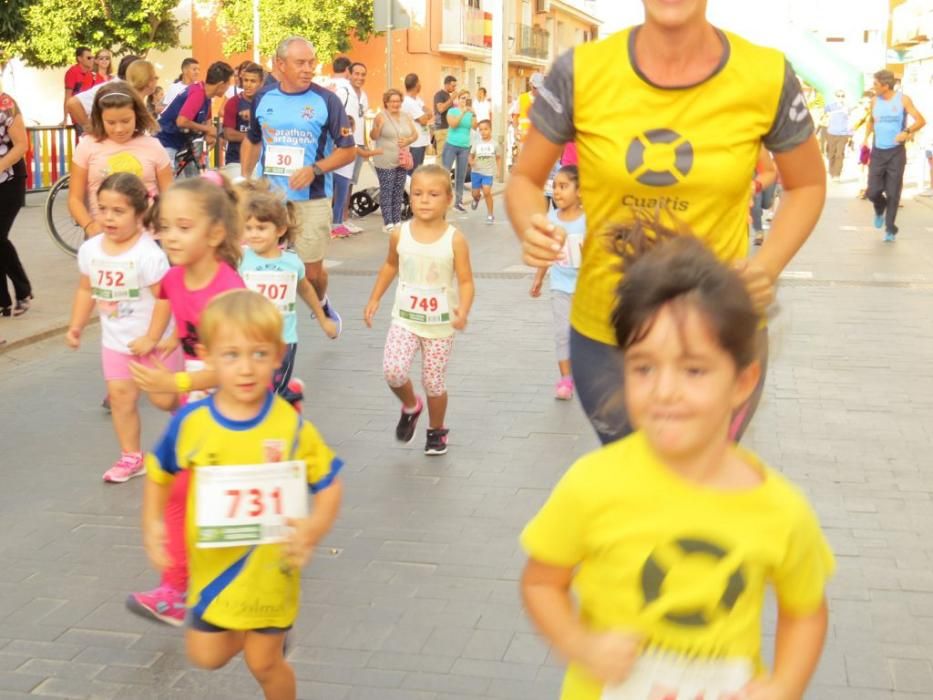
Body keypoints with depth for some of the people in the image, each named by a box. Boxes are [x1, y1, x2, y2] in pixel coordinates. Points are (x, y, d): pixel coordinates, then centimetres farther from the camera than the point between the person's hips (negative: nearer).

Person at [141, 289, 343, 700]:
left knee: (264, 663, 11)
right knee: (207, 656, 12)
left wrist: (316, 527, -24)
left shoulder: (291, 427, -18)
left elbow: (329, 483, -7)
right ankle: (247, 631, 44)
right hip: (213, 567, 2)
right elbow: (159, 471, 6)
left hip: (270, 570, -2)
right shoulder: (191, 422, -13)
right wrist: (152, 524, -4)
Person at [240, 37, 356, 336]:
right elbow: (252, 141, 20)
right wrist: (245, 178, 9)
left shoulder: (327, 101, -7)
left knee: (312, 270, 5)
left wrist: (315, 170, -19)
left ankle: (321, 304, 38)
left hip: (311, 201, -3)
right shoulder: (263, 98, 4)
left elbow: (348, 150, -5)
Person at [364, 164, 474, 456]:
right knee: (393, 371, -16)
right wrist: (374, 298, 13)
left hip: (440, 324, -2)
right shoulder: (399, 235, -4)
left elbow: (466, 281, -11)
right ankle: (410, 406, 18)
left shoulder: (455, 240, -12)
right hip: (404, 319, 2)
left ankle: (436, 430, 34)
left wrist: (463, 311, -28)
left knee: (434, 383, 5)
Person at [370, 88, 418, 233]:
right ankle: (388, 223, -5)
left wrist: (408, 140, -8)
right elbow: (373, 137, -10)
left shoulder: (405, 117, 9)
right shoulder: (381, 116, -7)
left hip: (402, 161, 6)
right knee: (386, 191, -6)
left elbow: (415, 134, 12)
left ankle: (397, 221, 17)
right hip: (385, 162, -5)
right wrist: (378, 126, -29)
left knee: (399, 192, 10)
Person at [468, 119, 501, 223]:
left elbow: (499, 158, 7)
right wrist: (471, 161, -16)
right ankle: (476, 199, 49)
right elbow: (471, 155, 6)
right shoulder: (476, 143, 1)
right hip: (476, 171, 3)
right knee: (475, 193, 9)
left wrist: (497, 170, -3)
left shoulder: (495, 144, -3)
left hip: (488, 172, -2)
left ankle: (490, 215, -4)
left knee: (486, 192, -17)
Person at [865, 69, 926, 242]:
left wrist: (907, 132, -28)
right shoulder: (874, 101, 4)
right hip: (877, 152, 3)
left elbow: (920, 121, -11)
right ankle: (880, 209, 30)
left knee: (893, 193, -1)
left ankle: (890, 229, 10)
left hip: (896, 152, -3)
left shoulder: (903, 100, -7)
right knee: (872, 192, -5)